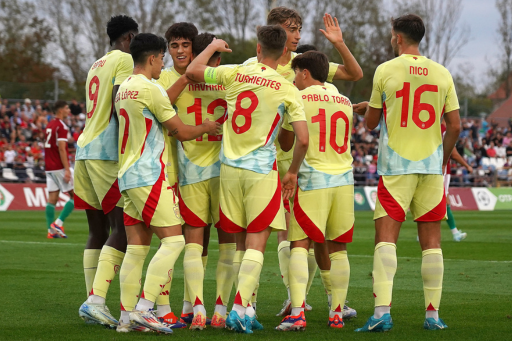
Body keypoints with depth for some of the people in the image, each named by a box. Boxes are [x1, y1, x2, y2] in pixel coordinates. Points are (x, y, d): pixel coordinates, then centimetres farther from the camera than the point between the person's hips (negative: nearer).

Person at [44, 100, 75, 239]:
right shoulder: (61, 126, -12)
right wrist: (67, 170, -20)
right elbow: (61, 149, -18)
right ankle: (58, 223, -7)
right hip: (60, 167, -9)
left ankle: (51, 230, 3)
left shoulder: (49, 125, 15)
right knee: (76, 195, -1)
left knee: (52, 199, 6)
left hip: (49, 168, 9)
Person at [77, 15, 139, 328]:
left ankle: (92, 301, 4)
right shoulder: (125, 61, -4)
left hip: (85, 150, 9)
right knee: (121, 228, -10)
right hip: (108, 152, -9)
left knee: (98, 230, 9)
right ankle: (97, 300, -21)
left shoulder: (97, 65, 23)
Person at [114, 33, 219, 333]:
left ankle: (127, 316, 4)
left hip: (127, 175, 9)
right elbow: (182, 131, -7)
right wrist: (206, 128, 12)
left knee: (136, 247, 8)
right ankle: (143, 309, -15)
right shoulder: (150, 89, -12)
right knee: (173, 240, -8)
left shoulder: (123, 89, 16)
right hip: (149, 176, -9)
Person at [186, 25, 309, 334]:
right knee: (257, 242, -3)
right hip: (262, 170, -3)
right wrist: (293, 172, 8)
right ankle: (240, 307, -17)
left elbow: (192, 71, 8)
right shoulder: (288, 90, -6)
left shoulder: (234, 74, -1)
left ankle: (247, 310, 15)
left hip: (230, 168, 3)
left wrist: (213, 47, 24)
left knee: (242, 242, 12)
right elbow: (303, 140, -9)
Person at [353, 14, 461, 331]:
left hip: (396, 166, -2)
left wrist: (366, 108, 29)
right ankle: (433, 314, 8)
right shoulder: (442, 73, 5)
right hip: (431, 165, 2)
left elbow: (371, 123, 7)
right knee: (431, 239, 7)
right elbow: (455, 127, 4)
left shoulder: (385, 70, -2)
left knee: (386, 236, -5)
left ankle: (382, 310, -18)